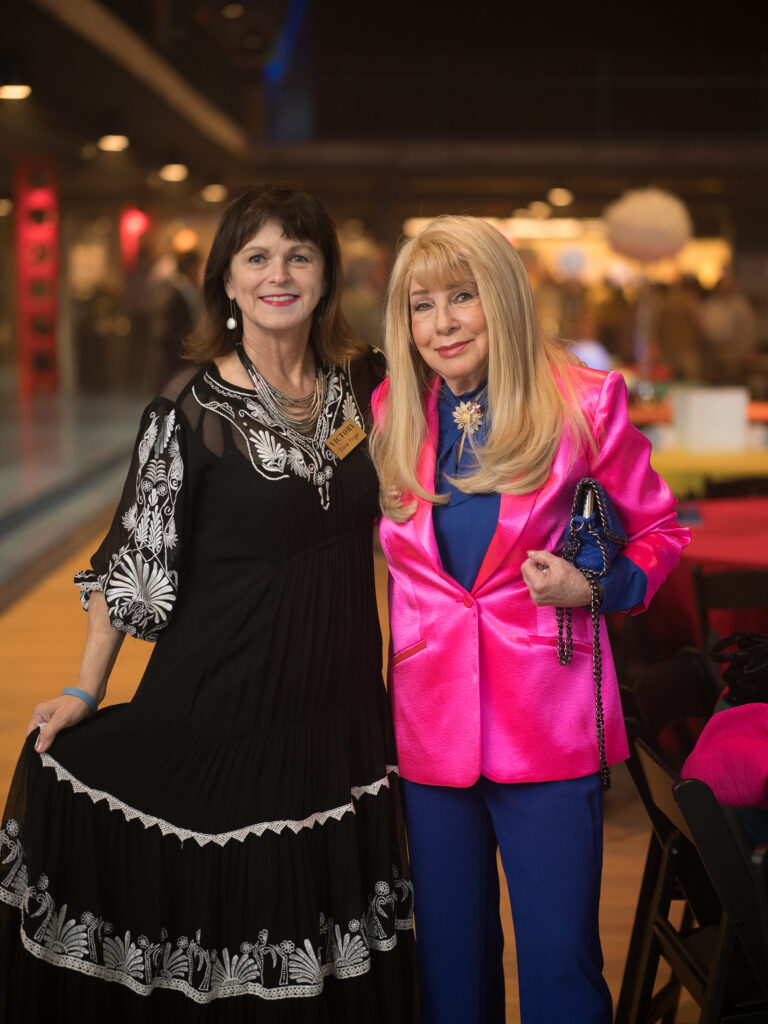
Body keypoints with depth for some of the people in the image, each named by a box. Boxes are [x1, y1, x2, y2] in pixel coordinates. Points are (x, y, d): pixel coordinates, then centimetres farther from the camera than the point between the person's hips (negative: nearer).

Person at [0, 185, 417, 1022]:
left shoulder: (361, 384, 3)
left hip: (341, 720, 4)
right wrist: (85, 691, -5)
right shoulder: (191, 411, -9)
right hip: (215, 717, -4)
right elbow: (133, 560, -5)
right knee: (200, 940, 5)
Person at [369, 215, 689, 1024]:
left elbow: (659, 530, 6)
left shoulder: (583, 404, -4)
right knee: (449, 957, 15)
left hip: (548, 725, -3)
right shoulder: (394, 414, 6)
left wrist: (597, 587, -12)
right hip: (431, 723, 3)